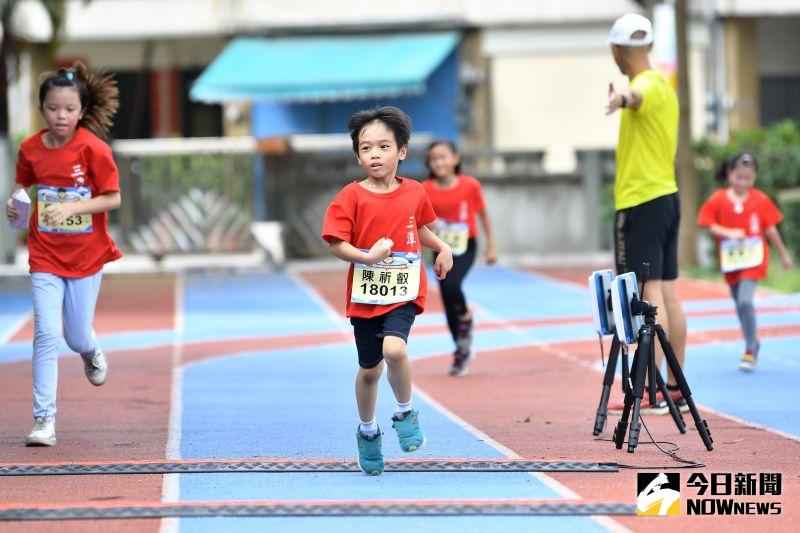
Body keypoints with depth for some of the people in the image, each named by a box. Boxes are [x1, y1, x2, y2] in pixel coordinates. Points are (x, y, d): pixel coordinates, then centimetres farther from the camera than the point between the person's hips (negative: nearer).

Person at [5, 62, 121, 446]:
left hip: (86, 255, -1)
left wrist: (71, 208, -25)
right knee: (46, 334, -10)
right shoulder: (31, 149, -3)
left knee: (77, 338, 9)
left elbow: (112, 198, -13)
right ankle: (44, 421, -7)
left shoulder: (93, 148, -14)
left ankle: (91, 353, 48)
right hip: (45, 255, 1)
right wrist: (15, 201, -7)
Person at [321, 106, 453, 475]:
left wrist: (442, 247, 4)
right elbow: (336, 243, -10)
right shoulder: (351, 197, -8)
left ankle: (405, 412, 0)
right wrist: (368, 257, -24)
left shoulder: (414, 193, 0)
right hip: (364, 294, 0)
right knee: (369, 369, 11)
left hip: (403, 292, 0)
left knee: (394, 349, -26)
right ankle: (367, 431, 36)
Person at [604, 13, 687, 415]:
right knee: (668, 294, 10)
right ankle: (677, 389, 13)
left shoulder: (648, 85, -12)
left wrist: (622, 98, -63)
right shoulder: (665, 87, 17)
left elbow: (637, 95, -40)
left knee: (651, 292, -11)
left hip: (640, 201, -10)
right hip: (668, 197, 10)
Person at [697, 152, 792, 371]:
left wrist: (783, 254, 11)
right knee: (740, 304, 13)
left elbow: (771, 230, 4)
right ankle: (753, 343, 34)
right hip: (730, 261, 3)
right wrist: (729, 233, -20)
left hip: (753, 259, -3)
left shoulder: (760, 200, -4)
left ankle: (750, 350, -8)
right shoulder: (718, 200, -2)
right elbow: (710, 226, -3)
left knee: (745, 300, -19)